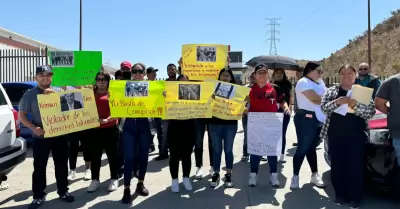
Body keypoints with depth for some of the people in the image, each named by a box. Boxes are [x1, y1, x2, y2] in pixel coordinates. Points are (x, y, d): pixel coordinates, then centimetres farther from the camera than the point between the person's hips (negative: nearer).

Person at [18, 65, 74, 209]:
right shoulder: (30, 95, -1)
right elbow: (21, 115, 0)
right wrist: (34, 128, -16)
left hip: (60, 135, 2)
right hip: (40, 137, -2)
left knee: (62, 165, 11)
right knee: (39, 167, 6)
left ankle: (63, 191, 26)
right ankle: (38, 196, 19)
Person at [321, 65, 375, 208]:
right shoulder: (331, 90, 8)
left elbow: (371, 112, -5)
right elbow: (324, 107, -4)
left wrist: (355, 105, -22)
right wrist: (337, 102, -22)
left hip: (356, 135, -1)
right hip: (335, 134, 1)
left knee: (356, 166, 1)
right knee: (337, 165, 6)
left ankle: (355, 197, 14)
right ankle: (340, 195, 20)